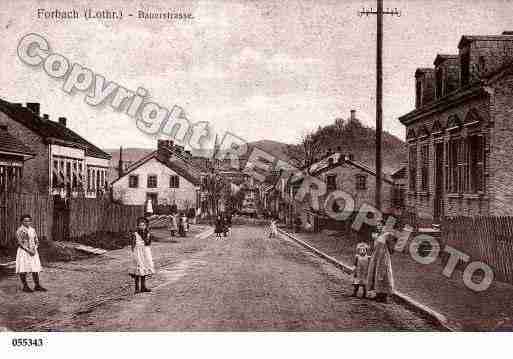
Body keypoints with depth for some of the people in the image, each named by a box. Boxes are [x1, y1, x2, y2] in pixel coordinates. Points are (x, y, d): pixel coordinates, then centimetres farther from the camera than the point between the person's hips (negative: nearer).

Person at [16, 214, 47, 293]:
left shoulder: (32, 230, 10)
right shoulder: (20, 230, -7)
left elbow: (36, 241, 11)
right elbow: (20, 243, -13)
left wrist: (34, 249, -7)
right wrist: (29, 250, -17)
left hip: (33, 252, 5)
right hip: (23, 252, -5)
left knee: (35, 269, 3)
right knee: (23, 270, -2)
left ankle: (37, 286, 9)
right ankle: (25, 286, 6)